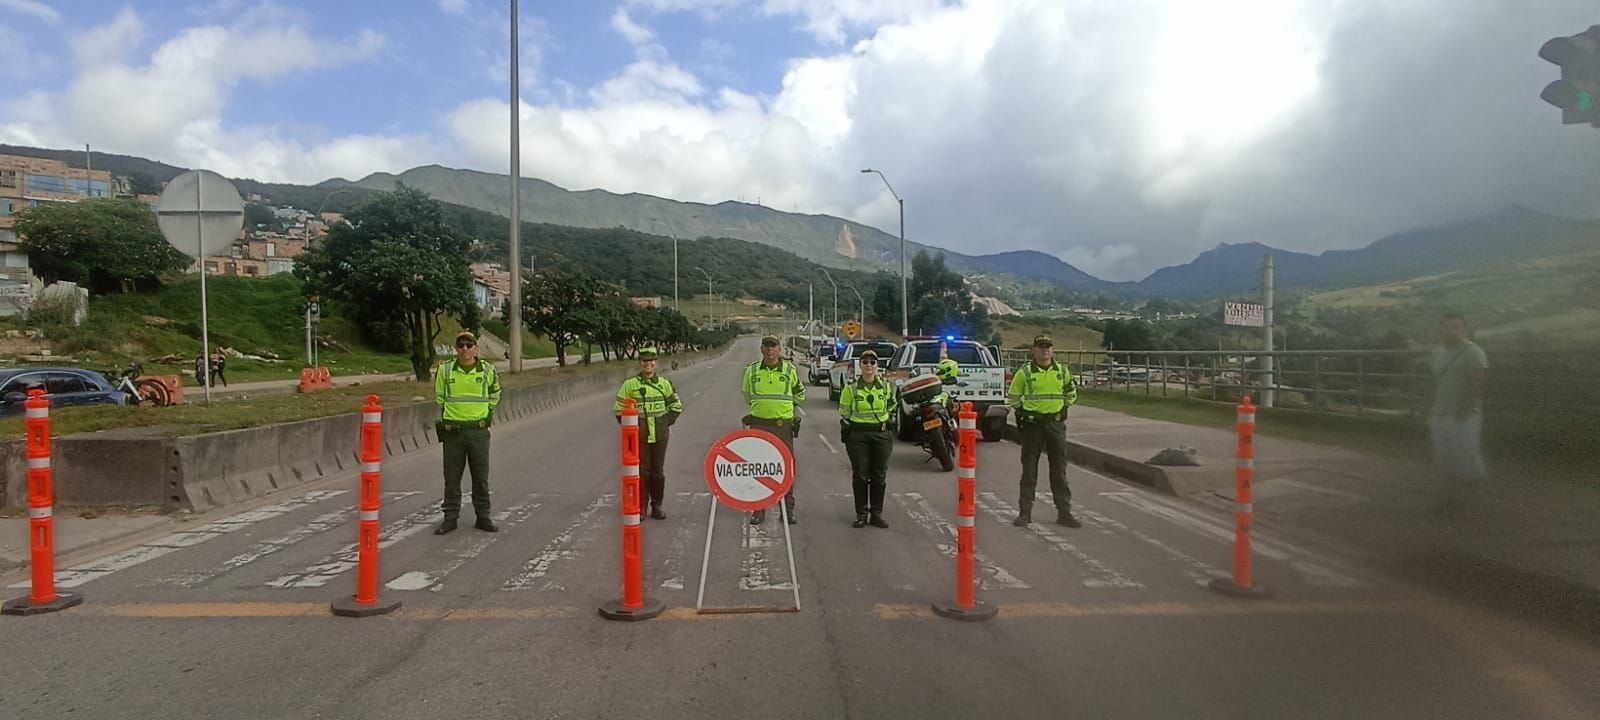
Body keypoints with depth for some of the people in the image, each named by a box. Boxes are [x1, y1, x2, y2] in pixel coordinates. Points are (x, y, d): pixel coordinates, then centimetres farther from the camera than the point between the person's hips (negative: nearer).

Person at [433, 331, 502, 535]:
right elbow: (439, 397, 14)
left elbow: (494, 395, 18)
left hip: (479, 431, 0)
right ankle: (450, 517, 16)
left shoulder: (487, 370, 1)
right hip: (453, 431, 0)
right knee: (451, 477, 6)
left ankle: (483, 516, 16)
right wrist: (448, 416, 8)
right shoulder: (445, 370, 0)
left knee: (481, 476, 7)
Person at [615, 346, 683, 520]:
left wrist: (666, 422, 6)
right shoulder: (630, 384, -2)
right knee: (641, 472, -1)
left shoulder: (664, 383, 7)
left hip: (660, 436, 2)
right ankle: (640, 508, 10)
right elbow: (620, 409, 3)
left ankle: (657, 506, 19)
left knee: (658, 472, 8)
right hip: (639, 436, -2)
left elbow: (676, 406, 15)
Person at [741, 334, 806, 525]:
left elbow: (800, 394, 16)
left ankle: (787, 509, 13)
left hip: (784, 425, -1)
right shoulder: (752, 371, 4)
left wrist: (783, 405, 11)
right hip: (759, 425, 1)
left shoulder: (790, 370, 2)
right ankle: (758, 510, 11)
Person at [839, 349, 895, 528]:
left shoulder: (886, 386, 5)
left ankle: (876, 513, 14)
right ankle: (861, 514, 10)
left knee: (879, 475, 4)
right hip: (858, 435, -2)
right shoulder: (851, 387, -1)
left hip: (881, 434, 2)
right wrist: (846, 432, 1)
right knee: (860, 475, 1)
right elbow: (844, 412, 5)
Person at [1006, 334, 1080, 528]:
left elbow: (1071, 394, 20)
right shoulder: (1025, 372, -3)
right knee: (1029, 470, 2)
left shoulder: (1063, 371, 5)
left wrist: (1062, 409, 12)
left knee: (1059, 470, 7)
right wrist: (1022, 412, 6)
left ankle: (1064, 513, 14)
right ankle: (1025, 512, 8)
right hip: (1032, 425, -2)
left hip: (1056, 423, 2)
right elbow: (1013, 396, 8)